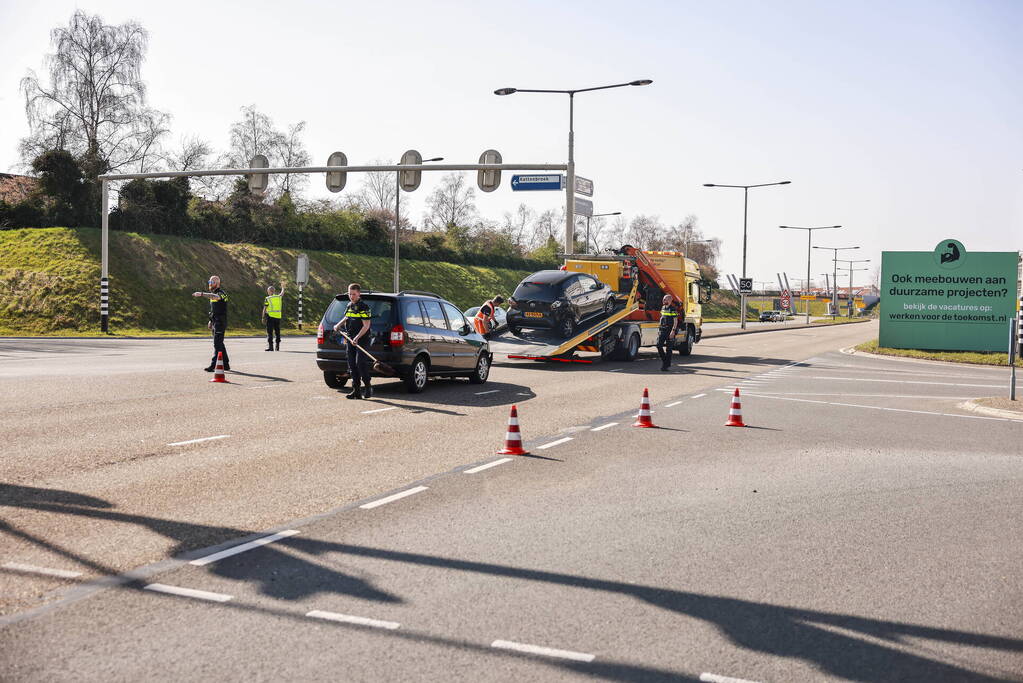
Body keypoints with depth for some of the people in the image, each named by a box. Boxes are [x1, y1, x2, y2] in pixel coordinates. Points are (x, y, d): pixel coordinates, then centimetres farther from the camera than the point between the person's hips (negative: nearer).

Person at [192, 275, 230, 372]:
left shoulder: (221, 293, -12)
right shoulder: (213, 294, 18)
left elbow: (215, 296, -37)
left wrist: (201, 294, -49)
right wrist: (210, 321, 22)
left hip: (220, 323, -10)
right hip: (215, 323, 10)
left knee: (217, 344, -12)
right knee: (219, 344, 13)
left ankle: (213, 365, -15)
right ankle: (225, 364, 20)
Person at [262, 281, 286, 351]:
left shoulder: (267, 299, -5)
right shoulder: (278, 297, 6)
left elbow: (264, 309, -6)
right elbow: (282, 293, 29)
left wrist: (263, 318, -1)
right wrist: (283, 287, 49)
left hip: (270, 316, -4)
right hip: (278, 317, 4)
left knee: (269, 332, -3)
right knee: (277, 332, 11)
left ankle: (270, 346, -10)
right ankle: (277, 346, 13)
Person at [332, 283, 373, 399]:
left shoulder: (363, 307, -10)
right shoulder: (349, 305, 14)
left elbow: (366, 325, -15)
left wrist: (357, 337, -24)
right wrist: (338, 325, 16)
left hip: (361, 340, -8)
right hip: (350, 340, 8)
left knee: (361, 363, -14)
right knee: (352, 365, 7)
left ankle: (367, 387, -1)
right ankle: (356, 390, 11)